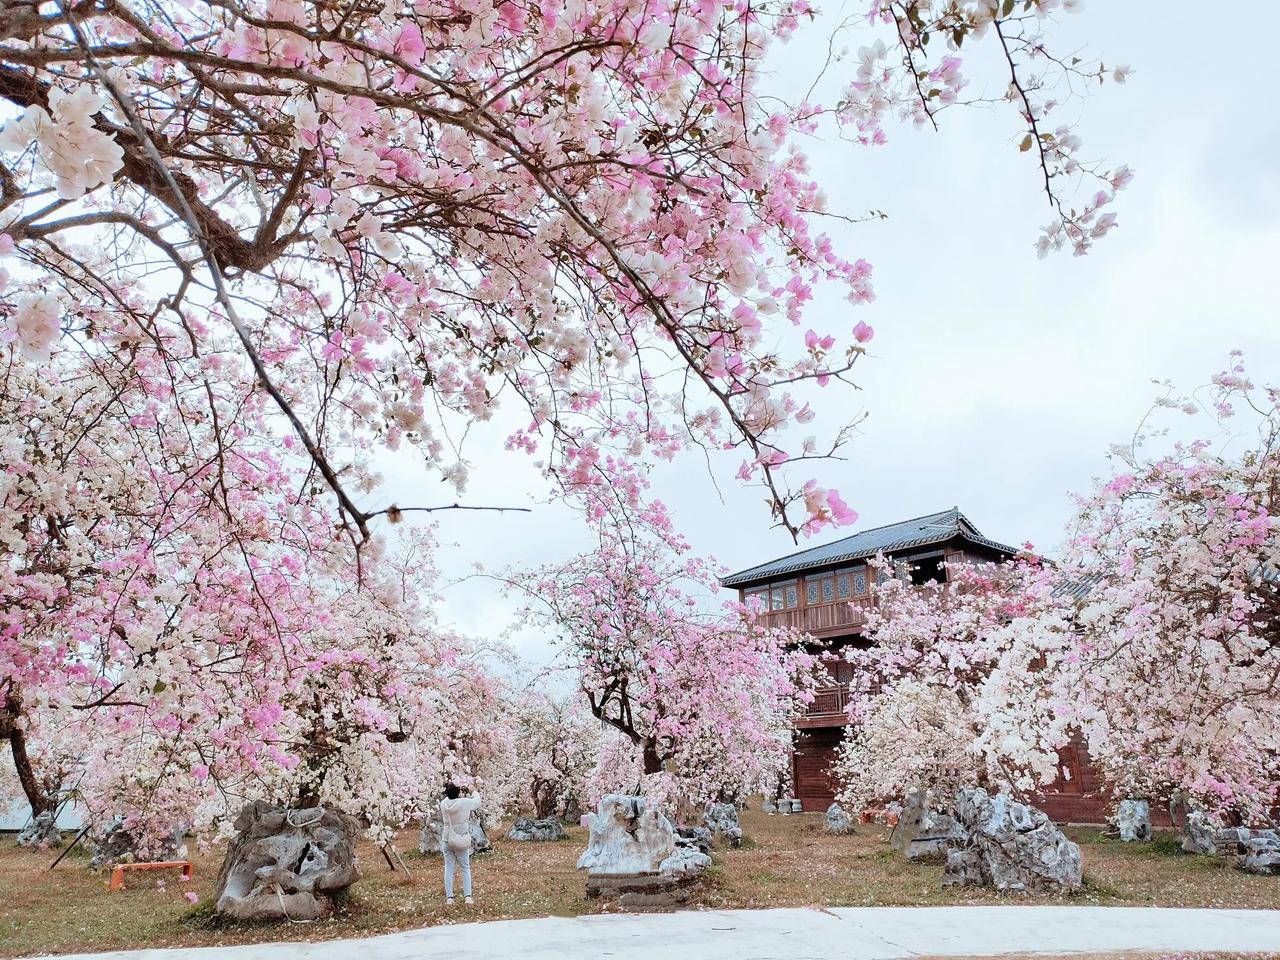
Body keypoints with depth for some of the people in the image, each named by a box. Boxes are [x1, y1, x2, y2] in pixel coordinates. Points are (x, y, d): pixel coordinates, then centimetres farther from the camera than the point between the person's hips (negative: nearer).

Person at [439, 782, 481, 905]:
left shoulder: (444, 804, -7)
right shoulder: (465, 802, -16)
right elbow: (477, 802, 3)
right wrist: (470, 794, 23)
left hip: (447, 840, 3)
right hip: (461, 841, -2)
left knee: (448, 869, 9)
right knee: (465, 868, 9)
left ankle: (449, 897, 8)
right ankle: (468, 896, 4)